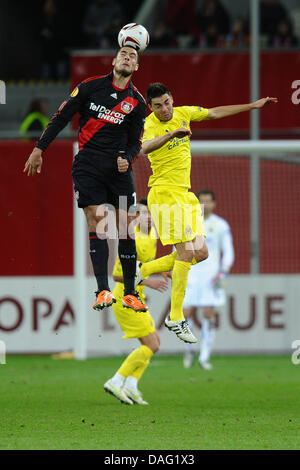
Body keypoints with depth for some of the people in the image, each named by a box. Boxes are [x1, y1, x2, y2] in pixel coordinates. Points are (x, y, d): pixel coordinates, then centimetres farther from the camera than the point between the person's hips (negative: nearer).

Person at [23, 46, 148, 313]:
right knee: (96, 223, -13)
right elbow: (62, 117, 7)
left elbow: (135, 142, 13)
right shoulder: (91, 87, 4)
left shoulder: (137, 102, 9)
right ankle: (103, 290, -16)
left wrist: (126, 158, -8)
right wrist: (40, 149, 4)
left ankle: (130, 293, 5)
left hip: (118, 168, 2)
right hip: (88, 165, -2)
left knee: (125, 226, -2)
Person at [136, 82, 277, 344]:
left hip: (185, 194, 8)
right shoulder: (151, 125, -14)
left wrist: (253, 106, 21)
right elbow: (145, 147, -37)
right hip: (164, 193, -8)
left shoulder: (183, 114, 6)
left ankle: (144, 270, 19)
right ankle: (176, 319, -8)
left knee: (200, 253, 4)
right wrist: (172, 133, -51)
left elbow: (216, 113, 19)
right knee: (186, 252, -15)